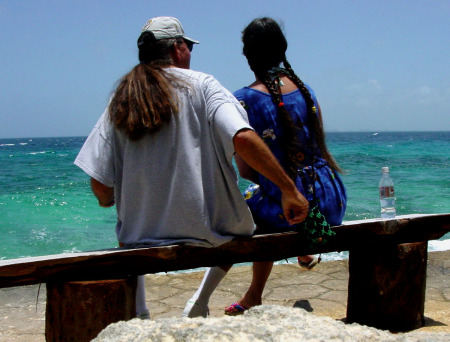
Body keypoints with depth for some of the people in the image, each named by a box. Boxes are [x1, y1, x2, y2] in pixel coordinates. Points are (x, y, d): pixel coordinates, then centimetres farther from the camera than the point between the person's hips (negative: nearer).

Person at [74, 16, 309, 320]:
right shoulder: (201, 85, -2)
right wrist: (291, 191, -14)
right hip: (208, 230, -3)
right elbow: (243, 138, -20)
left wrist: (108, 201, 22)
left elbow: (100, 185, -1)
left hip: (142, 237, 4)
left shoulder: (120, 101, 5)